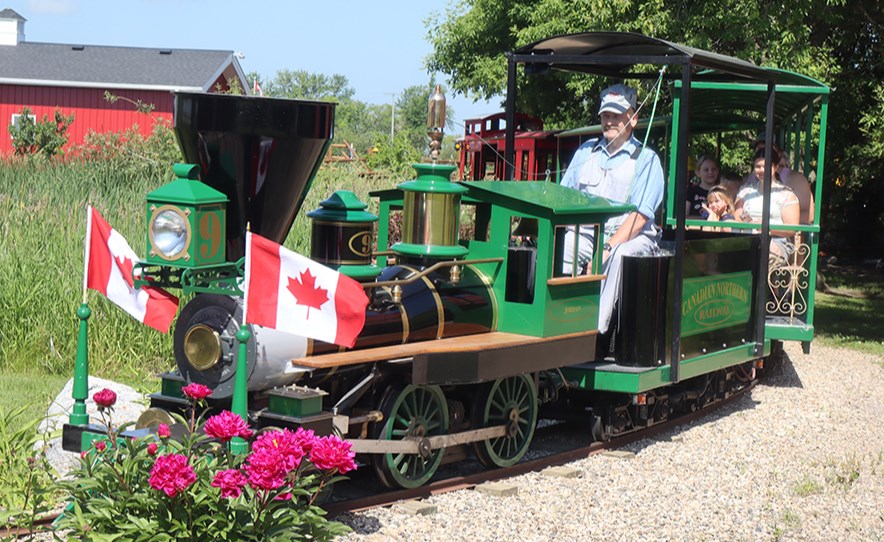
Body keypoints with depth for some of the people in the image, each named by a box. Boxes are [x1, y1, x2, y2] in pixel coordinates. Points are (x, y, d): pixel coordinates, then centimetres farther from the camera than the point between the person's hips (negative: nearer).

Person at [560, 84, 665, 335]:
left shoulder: (646, 159, 3)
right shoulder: (586, 151, 20)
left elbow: (639, 217, -8)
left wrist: (607, 248, -21)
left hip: (632, 236, -4)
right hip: (584, 231, 4)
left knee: (618, 256, -37)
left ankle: (595, 329, -41)